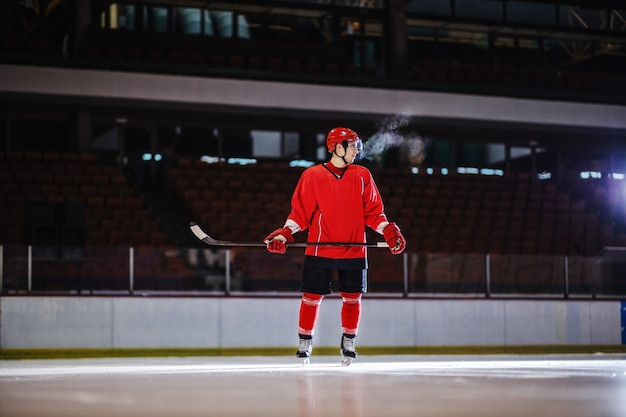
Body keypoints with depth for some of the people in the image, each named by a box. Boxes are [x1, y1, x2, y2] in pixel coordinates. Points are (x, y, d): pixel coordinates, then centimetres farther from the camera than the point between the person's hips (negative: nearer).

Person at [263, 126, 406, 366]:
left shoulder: (362, 176, 8)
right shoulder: (312, 176, 1)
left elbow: (373, 211, 8)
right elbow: (300, 212, 1)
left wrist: (389, 231, -7)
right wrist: (284, 234, -13)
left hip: (354, 249, 2)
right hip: (319, 249, -2)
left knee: (352, 297, 5)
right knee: (312, 297, 0)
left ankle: (348, 342, 22)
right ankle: (305, 343, 15)